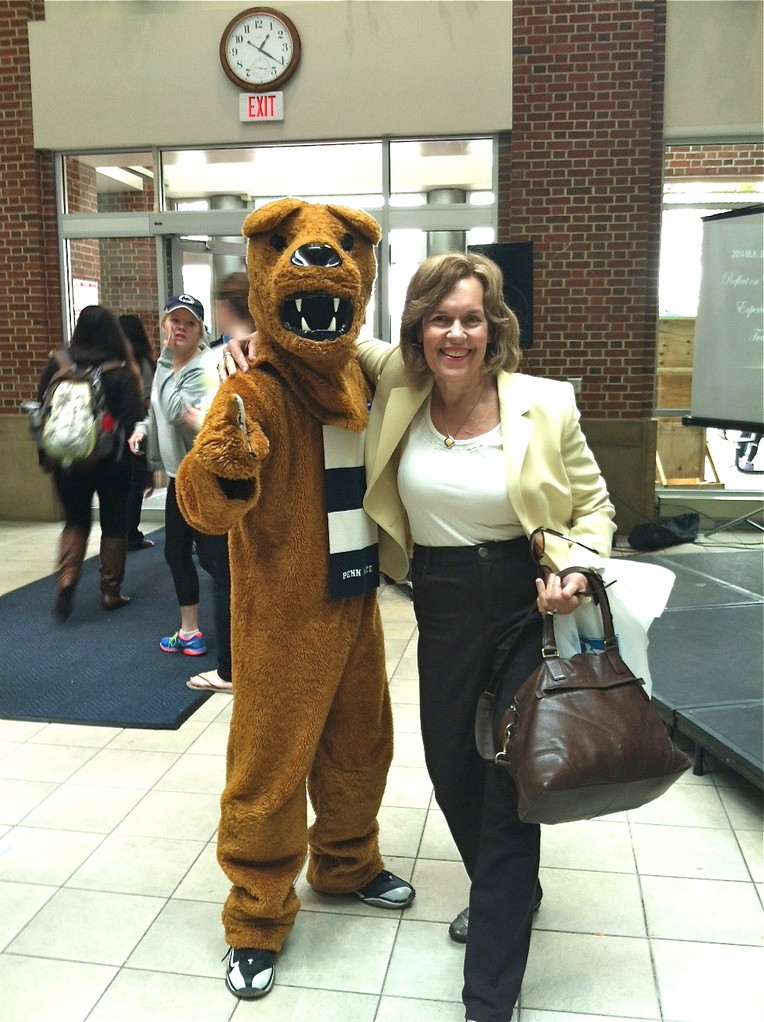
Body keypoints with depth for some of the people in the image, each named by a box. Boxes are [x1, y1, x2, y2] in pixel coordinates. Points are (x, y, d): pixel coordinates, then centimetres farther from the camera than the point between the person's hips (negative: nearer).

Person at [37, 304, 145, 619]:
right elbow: (133, 419, -14)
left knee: (75, 522, 16)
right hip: (112, 462, -2)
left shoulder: (56, 366, -3)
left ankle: (66, 581, -4)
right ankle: (111, 592, 17)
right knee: (113, 524, 12)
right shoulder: (122, 372, -11)